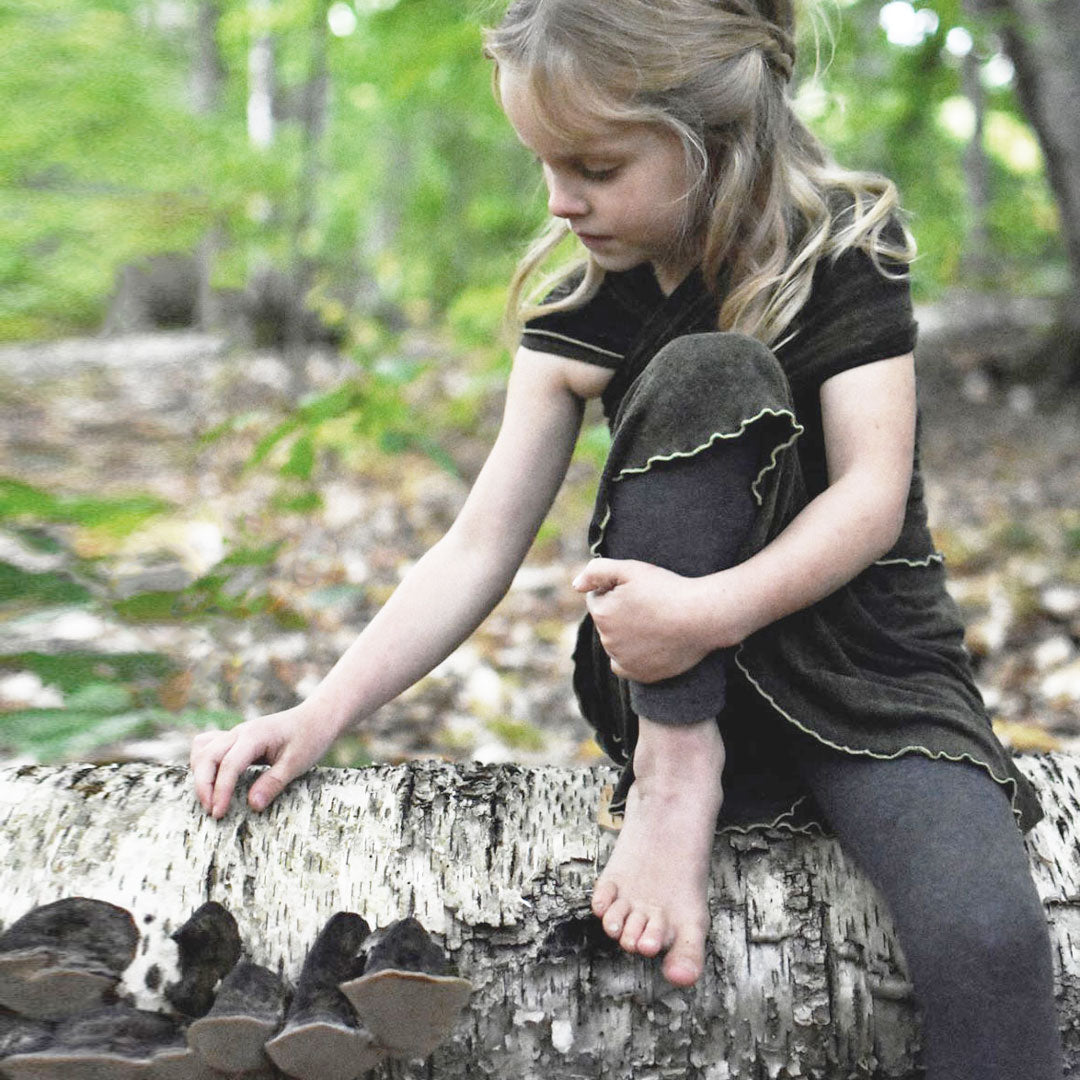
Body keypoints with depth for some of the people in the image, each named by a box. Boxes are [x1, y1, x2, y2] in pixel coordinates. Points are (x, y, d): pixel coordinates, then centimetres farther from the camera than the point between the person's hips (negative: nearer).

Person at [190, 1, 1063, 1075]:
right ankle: (673, 777, -22)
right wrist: (319, 713, -16)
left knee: (984, 936, -32)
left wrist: (709, 610, -34)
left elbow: (872, 499, -17)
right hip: (685, 690, 2)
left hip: (873, 669, -1)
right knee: (700, 372, -25)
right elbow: (479, 548, -5)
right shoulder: (580, 312, -1)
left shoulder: (841, 252, -8)